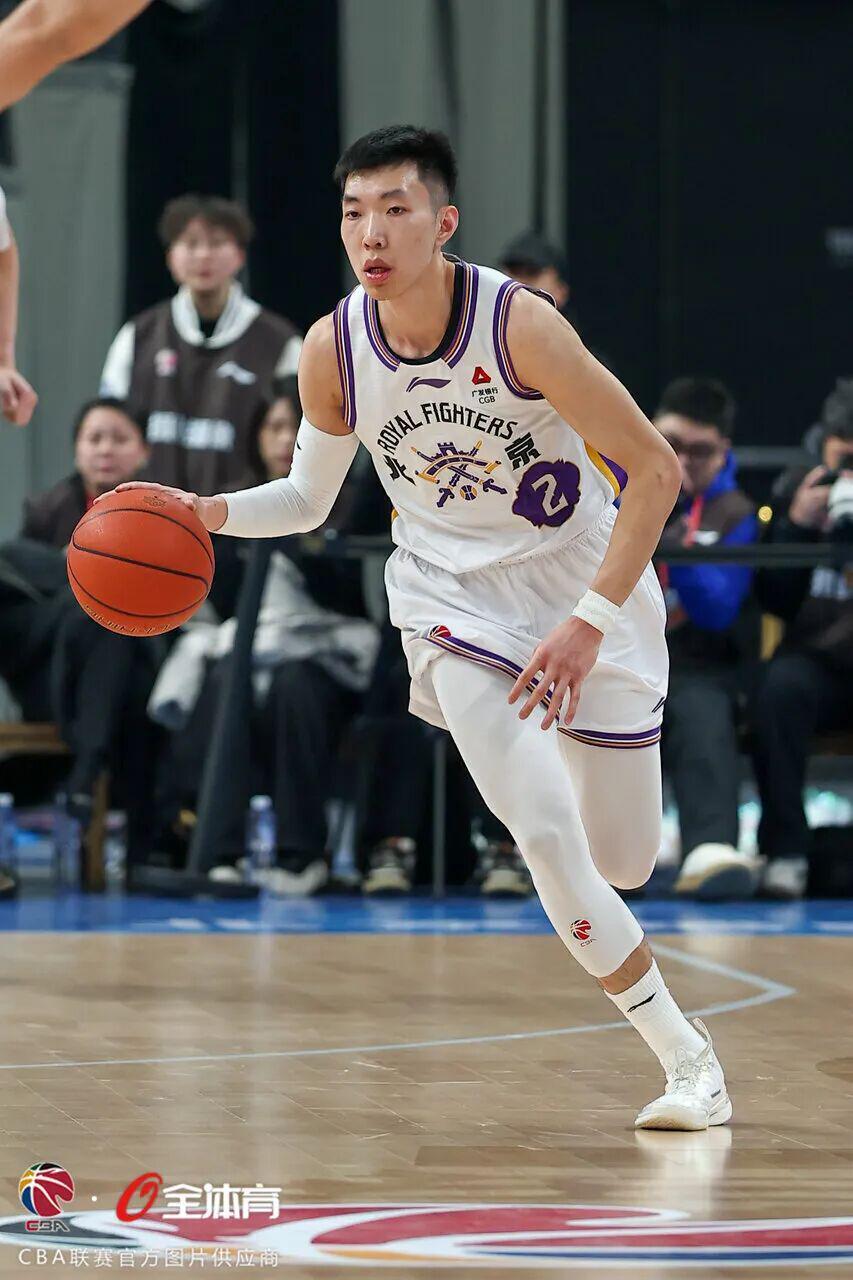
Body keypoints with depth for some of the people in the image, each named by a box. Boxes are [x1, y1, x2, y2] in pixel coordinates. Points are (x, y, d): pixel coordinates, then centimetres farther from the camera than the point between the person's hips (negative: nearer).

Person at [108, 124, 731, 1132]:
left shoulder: (518, 323, -25)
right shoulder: (332, 351, -13)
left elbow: (656, 468, -20)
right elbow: (309, 497, 5)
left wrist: (590, 620, -24)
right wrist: (216, 514, -15)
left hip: (585, 584, -1)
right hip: (453, 594, 2)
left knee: (622, 863, 7)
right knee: (546, 836, -19)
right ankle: (687, 1058, -4)